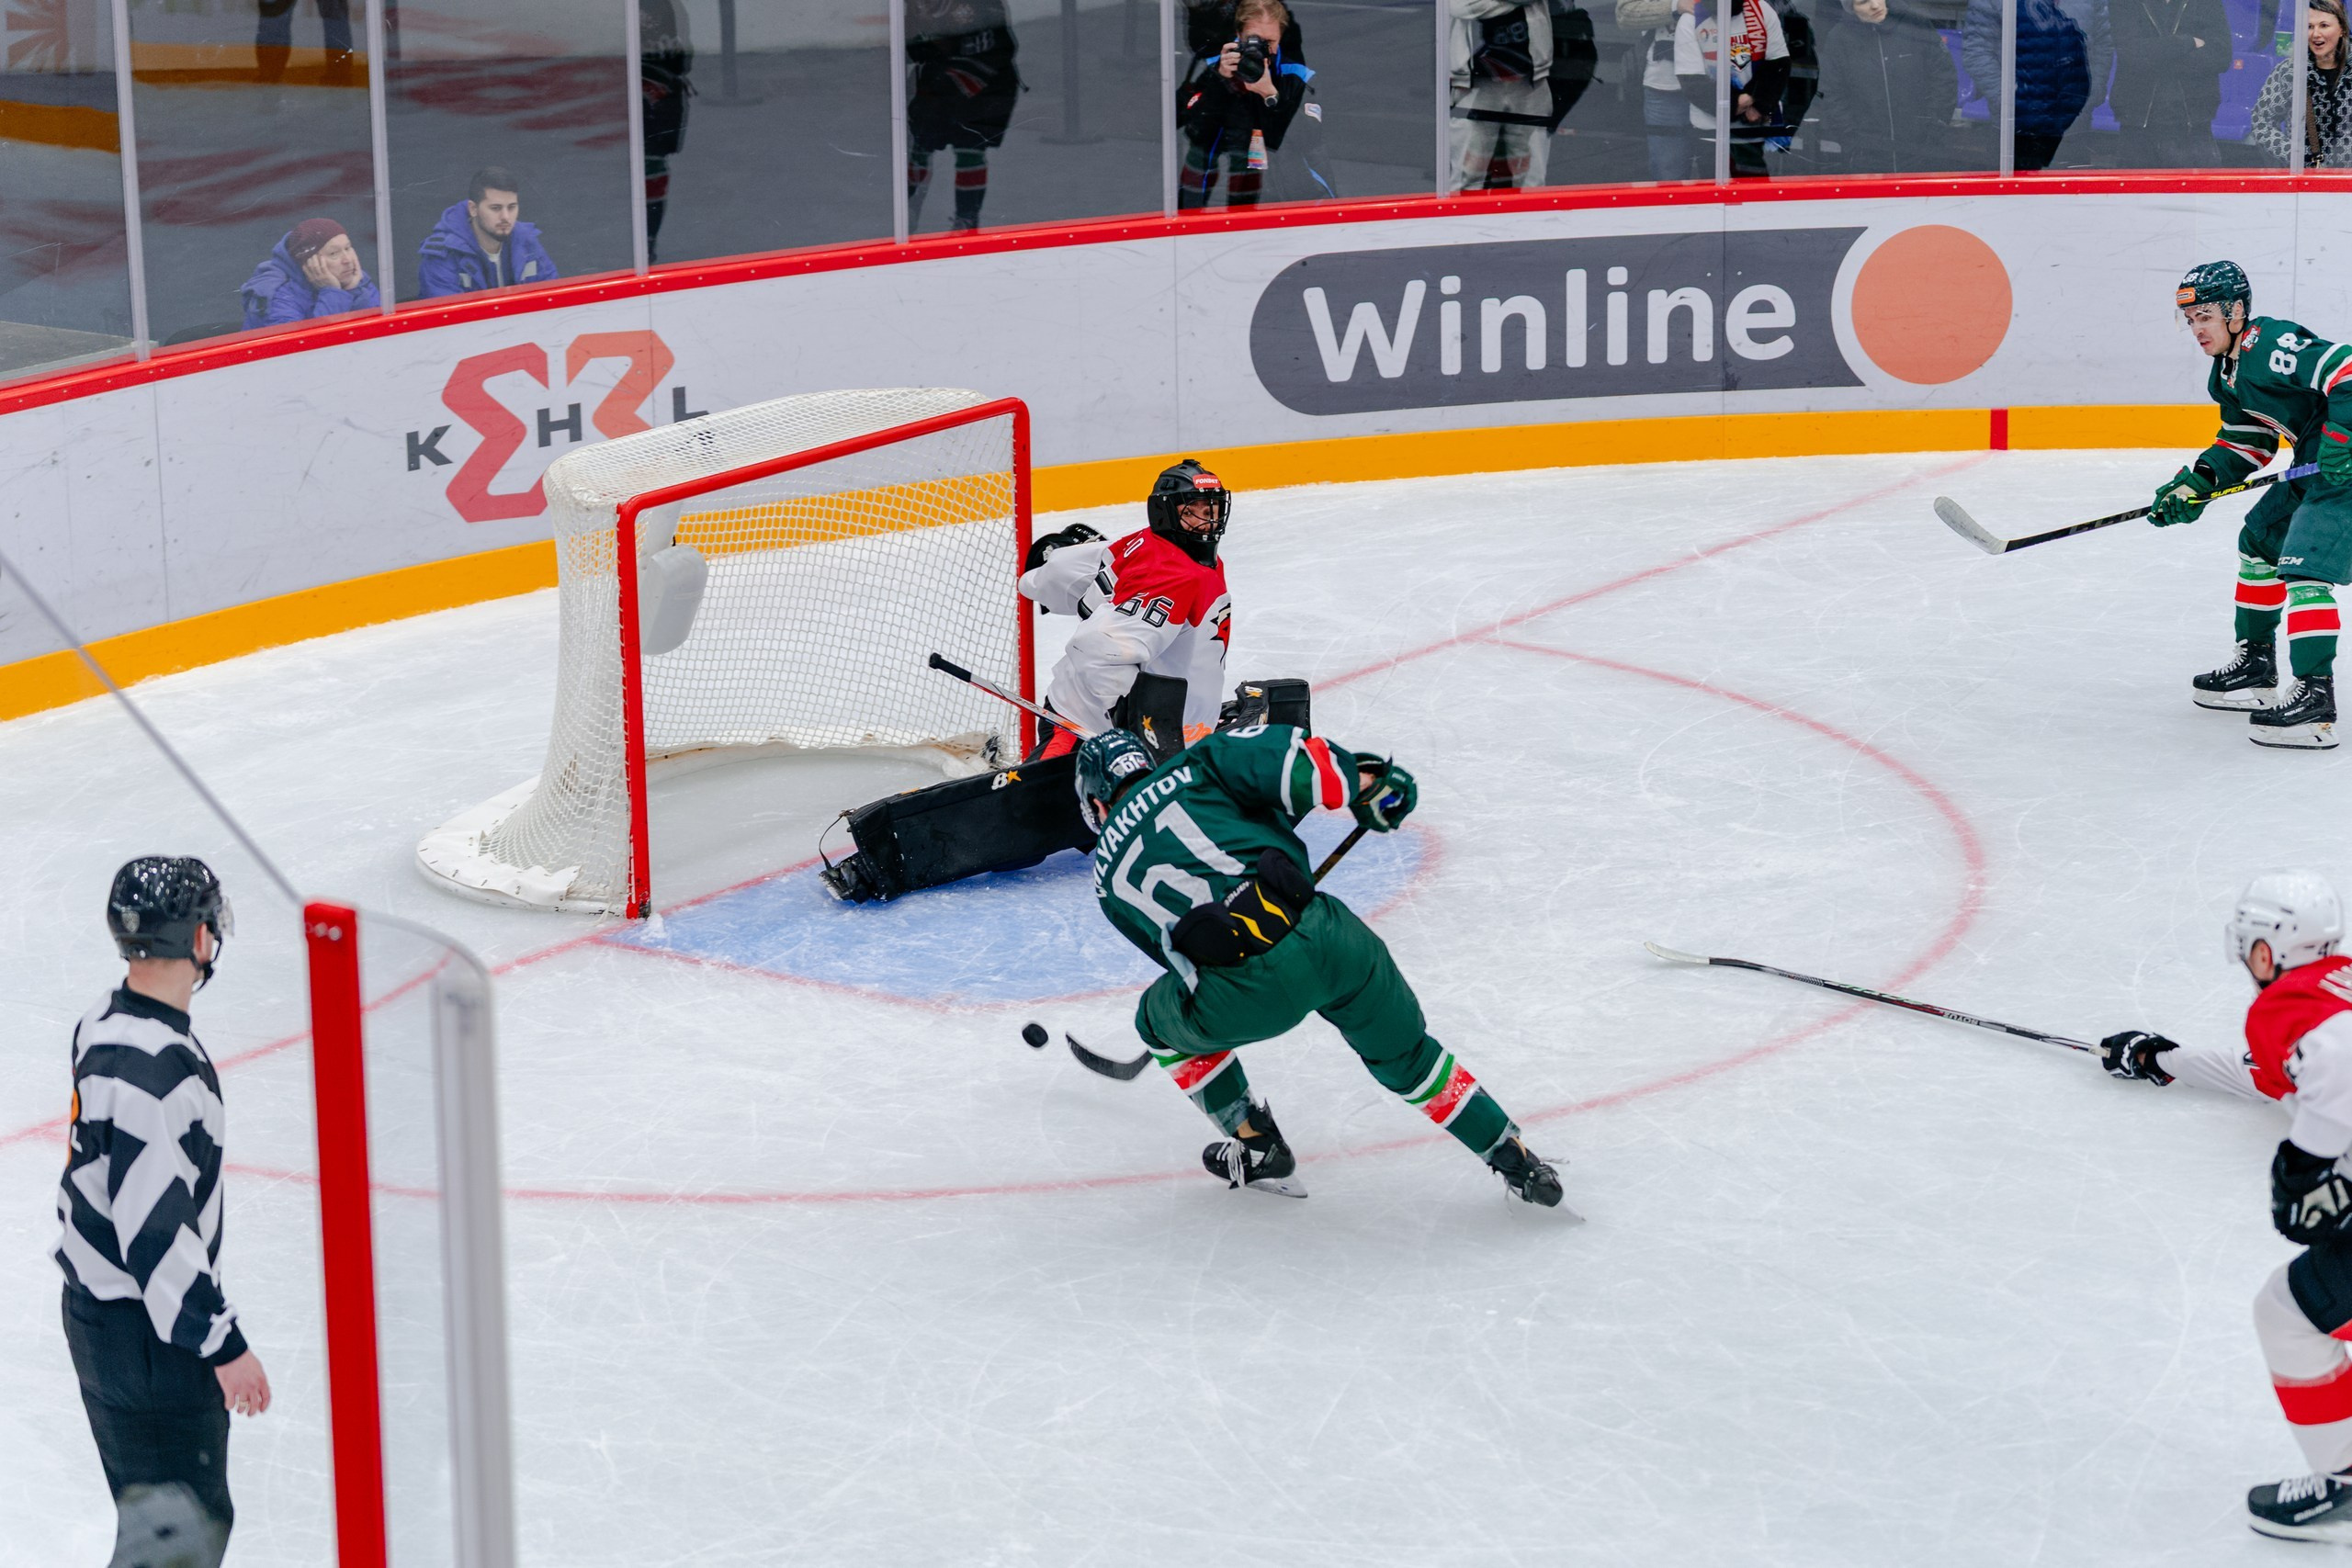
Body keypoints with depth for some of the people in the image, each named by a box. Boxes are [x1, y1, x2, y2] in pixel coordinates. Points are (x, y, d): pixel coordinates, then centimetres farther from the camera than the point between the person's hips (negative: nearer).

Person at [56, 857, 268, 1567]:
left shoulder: (104, 1025, 4)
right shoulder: (158, 1068, -28)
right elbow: (157, 1230, -29)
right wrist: (223, 1343, -23)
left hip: (98, 1310, 10)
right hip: (149, 1339, -10)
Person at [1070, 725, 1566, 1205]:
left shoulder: (1110, 875, 24)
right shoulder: (1194, 770, 18)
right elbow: (1291, 759, 1)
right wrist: (1368, 782, 15)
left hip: (1241, 997, -1)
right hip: (1323, 934, 1)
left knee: (1161, 1019, 33)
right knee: (1403, 1054, 28)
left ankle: (1258, 1151, 32)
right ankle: (1516, 1159, 28)